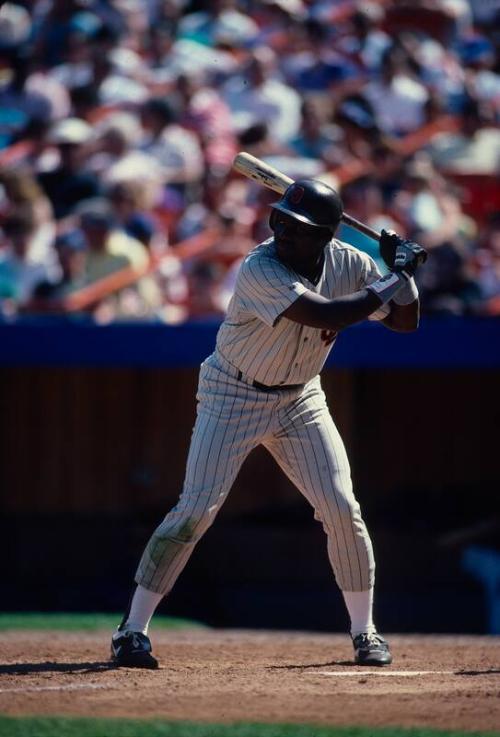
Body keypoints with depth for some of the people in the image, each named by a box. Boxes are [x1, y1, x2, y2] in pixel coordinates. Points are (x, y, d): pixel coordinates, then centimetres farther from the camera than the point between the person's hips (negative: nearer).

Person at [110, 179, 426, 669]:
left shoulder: (347, 264, -9)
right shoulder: (260, 270, -27)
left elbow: (405, 321, 0)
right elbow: (328, 315, -37)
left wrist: (403, 271, -17)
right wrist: (395, 278, -29)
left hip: (301, 400, 5)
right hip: (233, 398, -5)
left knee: (341, 509, -4)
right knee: (197, 509, -13)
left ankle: (364, 632, 12)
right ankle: (132, 630, -6)